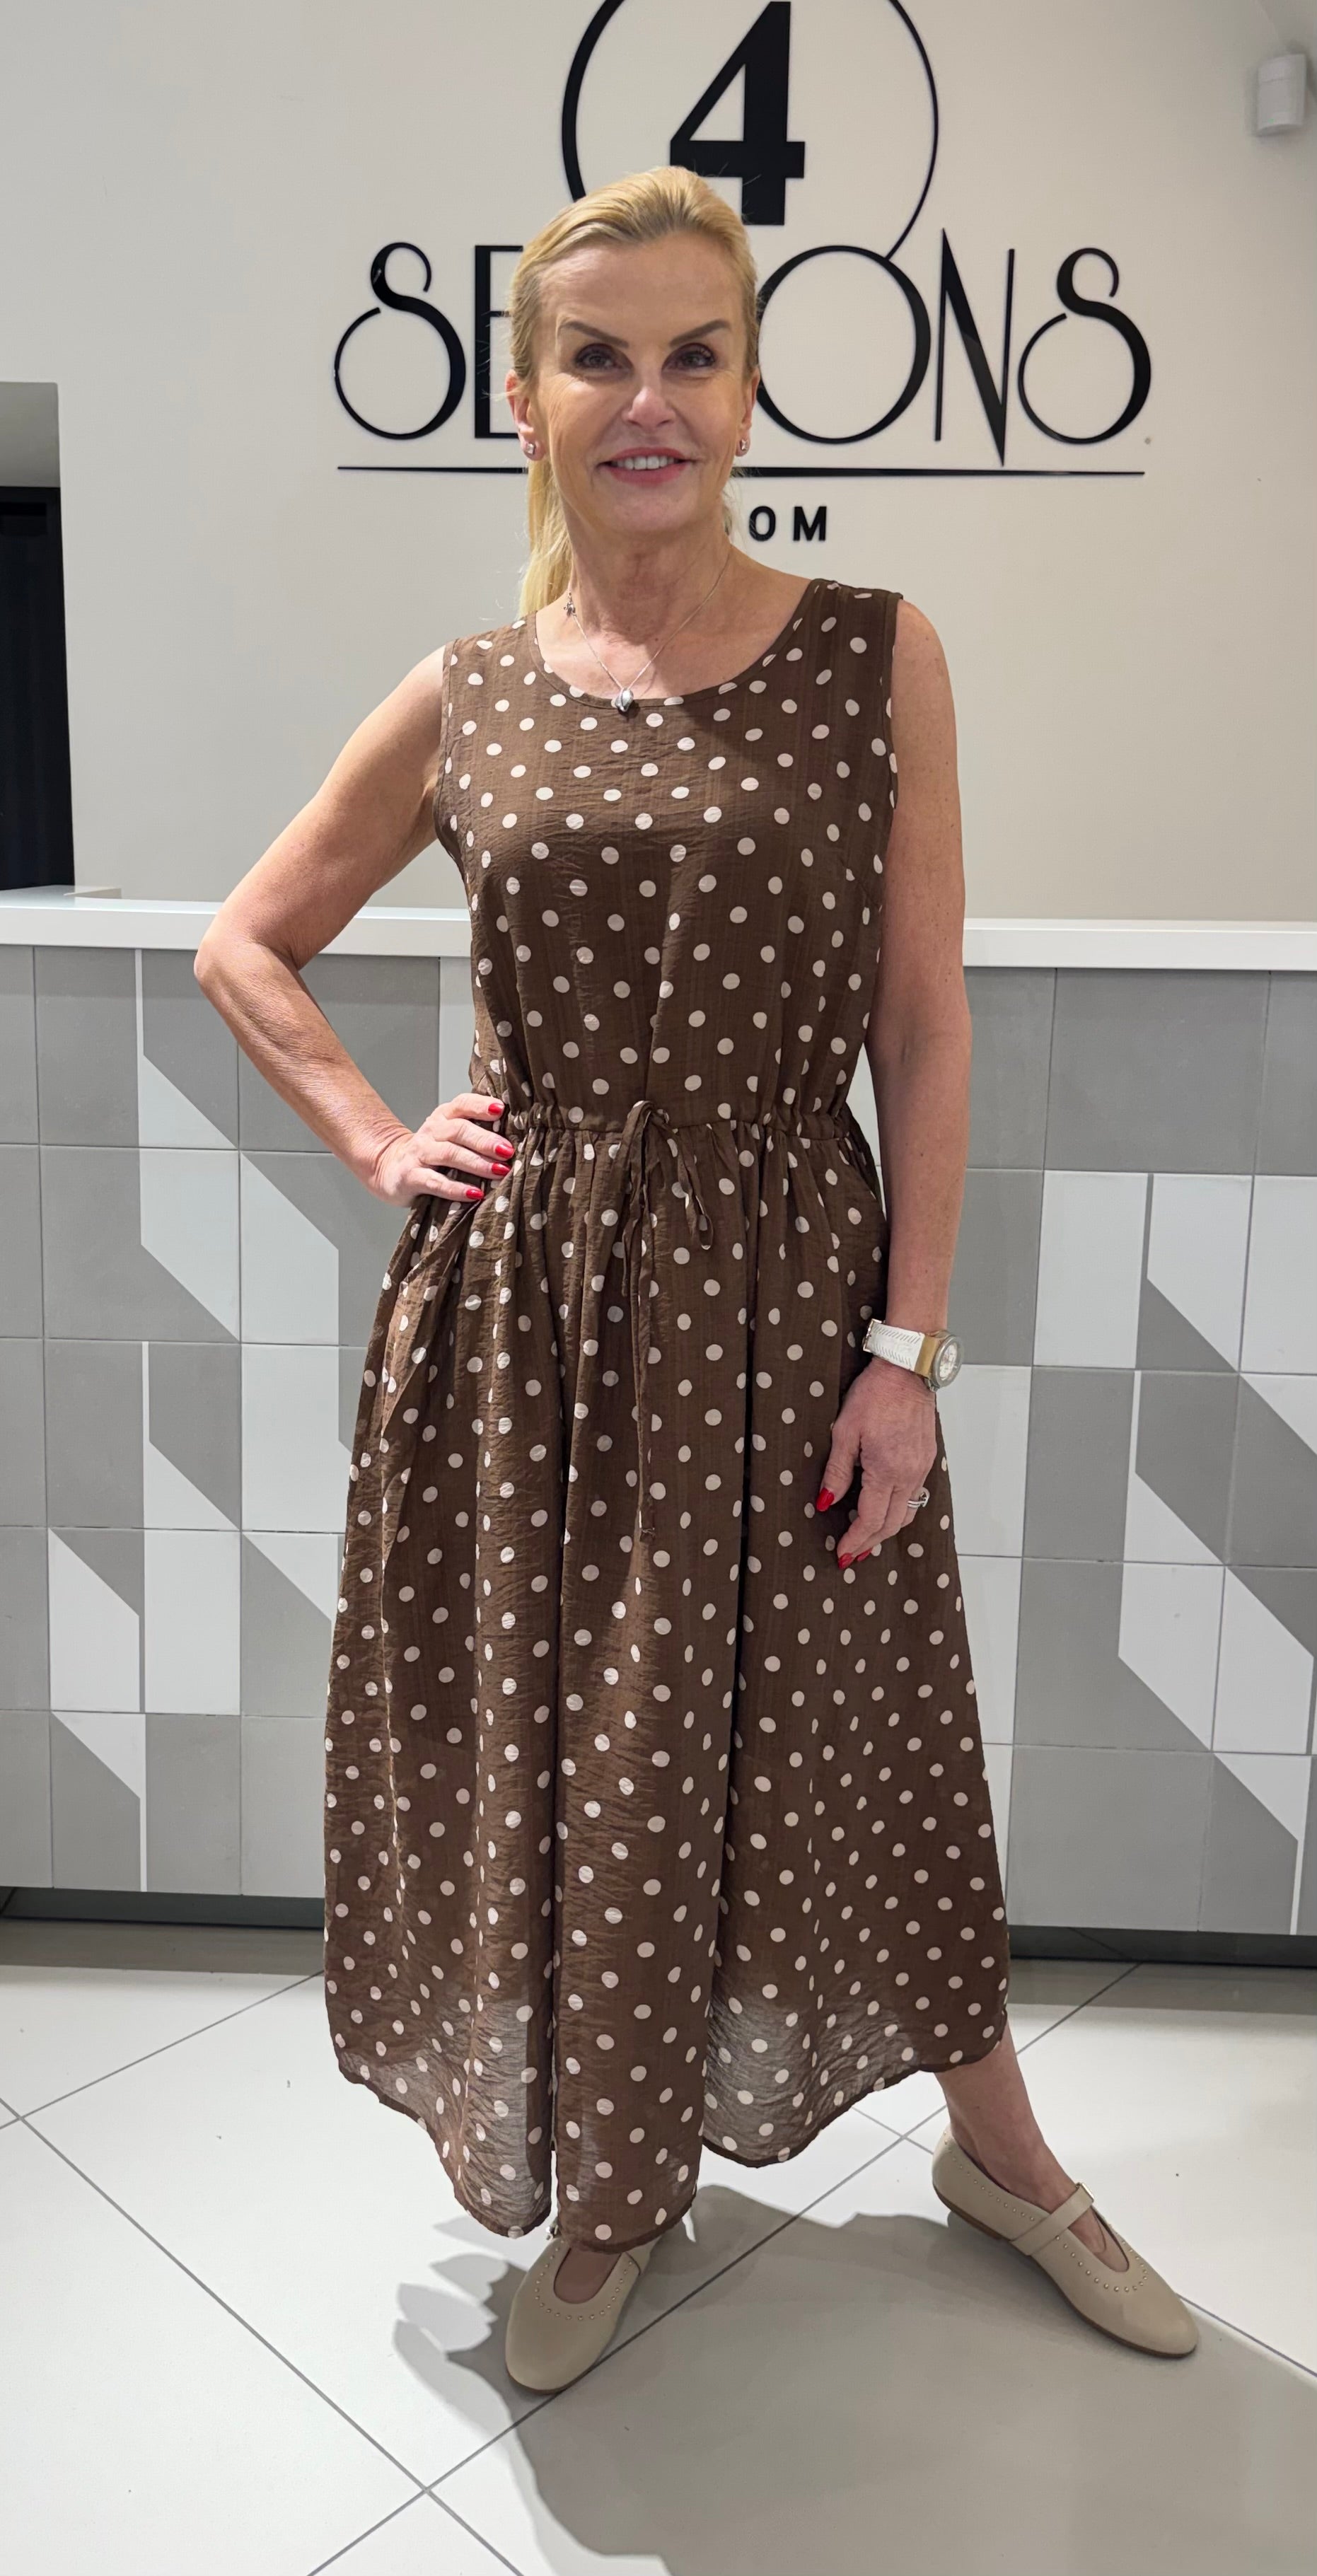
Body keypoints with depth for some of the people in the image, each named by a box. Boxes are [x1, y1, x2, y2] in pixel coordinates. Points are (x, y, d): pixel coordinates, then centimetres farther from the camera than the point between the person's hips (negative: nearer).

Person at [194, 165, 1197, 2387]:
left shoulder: (873, 658, -1)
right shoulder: (462, 701, 3)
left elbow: (921, 1029, -3)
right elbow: (245, 946, 16)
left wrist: (909, 1347, -7)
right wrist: (374, 1140, 2)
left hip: (786, 1291, -1)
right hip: (522, 1309, 2)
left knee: (842, 1744, 13)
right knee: (544, 1757, 12)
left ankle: (995, 2144, 41)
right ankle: (608, 2187, 40)